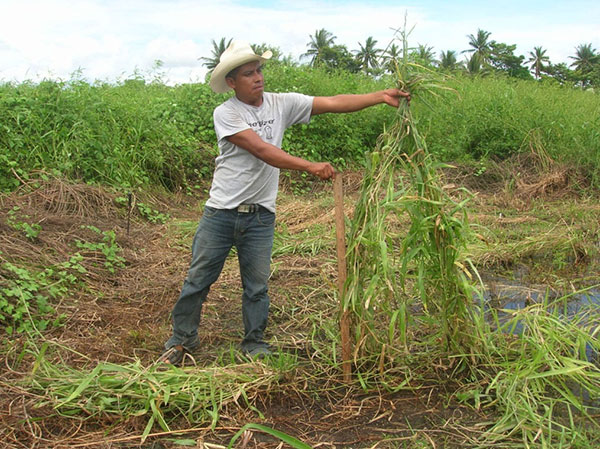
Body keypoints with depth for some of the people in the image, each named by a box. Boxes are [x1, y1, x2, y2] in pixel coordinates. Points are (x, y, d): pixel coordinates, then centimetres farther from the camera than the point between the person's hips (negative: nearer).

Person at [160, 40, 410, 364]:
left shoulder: (282, 104, 1)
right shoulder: (225, 114, -10)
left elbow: (333, 104, -7)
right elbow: (262, 150, -22)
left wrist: (382, 96, -16)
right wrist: (310, 167, -30)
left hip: (260, 216, 2)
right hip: (221, 213, -2)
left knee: (257, 286, 9)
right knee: (198, 279, 8)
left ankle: (254, 344, 26)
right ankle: (183, 340, 25)